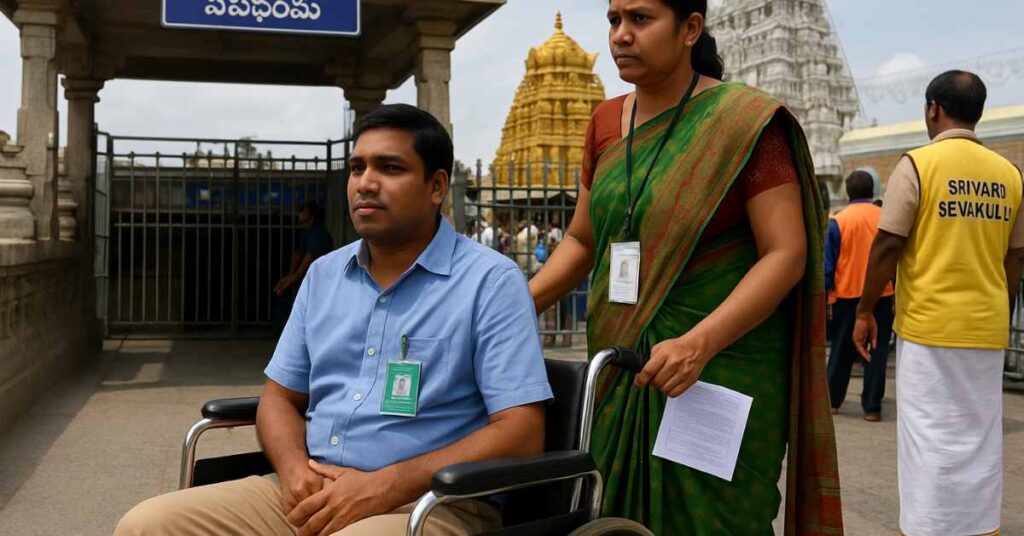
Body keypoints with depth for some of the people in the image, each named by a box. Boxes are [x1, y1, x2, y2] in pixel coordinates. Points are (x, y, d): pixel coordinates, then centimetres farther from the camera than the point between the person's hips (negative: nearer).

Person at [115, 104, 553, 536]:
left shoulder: (491, 281, -5)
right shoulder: (323, 274, 14)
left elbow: (521, 434, -12)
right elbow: (280, 395, 17)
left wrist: (383, 487, -18)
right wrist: (295, 470, -5)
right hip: (312, 494, 6)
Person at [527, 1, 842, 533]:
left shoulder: (745, 122, -9)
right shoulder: (606, 122, 8)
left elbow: (787, 254, -14)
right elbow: (581, 240, 14)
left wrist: (699, 343, -26)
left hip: (720, 367, -5)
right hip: (621, 373, 5)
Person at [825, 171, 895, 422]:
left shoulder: (838, 221, -5)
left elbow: (828, 263, -5)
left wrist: (825, 296, 2)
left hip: (847, 295, 0)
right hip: (881, 296, 1)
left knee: (841, 351, 12)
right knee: (877, 352, 6)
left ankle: (832, 400, 19)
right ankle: (872, 407, 7)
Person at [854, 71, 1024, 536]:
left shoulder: (918, 164, -8)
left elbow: (888, 246, -11)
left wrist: (865, 311, -2)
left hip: (928, 326, -4)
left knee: (930, 441, 2)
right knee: (981, 441, 13)